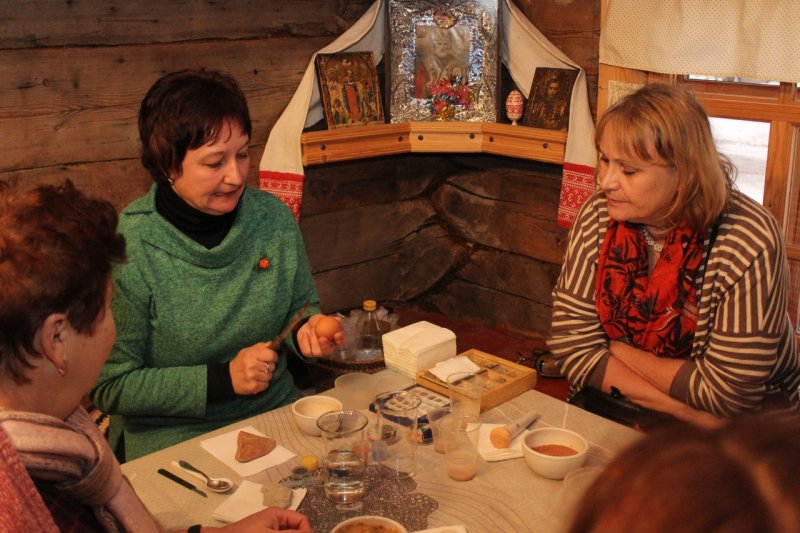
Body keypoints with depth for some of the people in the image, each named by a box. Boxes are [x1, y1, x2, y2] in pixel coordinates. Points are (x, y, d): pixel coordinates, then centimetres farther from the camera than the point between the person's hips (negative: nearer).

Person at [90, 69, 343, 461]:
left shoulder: (274, 218, -3)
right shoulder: (125, 248, -15)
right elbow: (110, 387, -10)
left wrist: (308, 330, -10)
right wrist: (223, 378, -18)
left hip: (276, 412, 5)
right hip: (170, 437, -4)